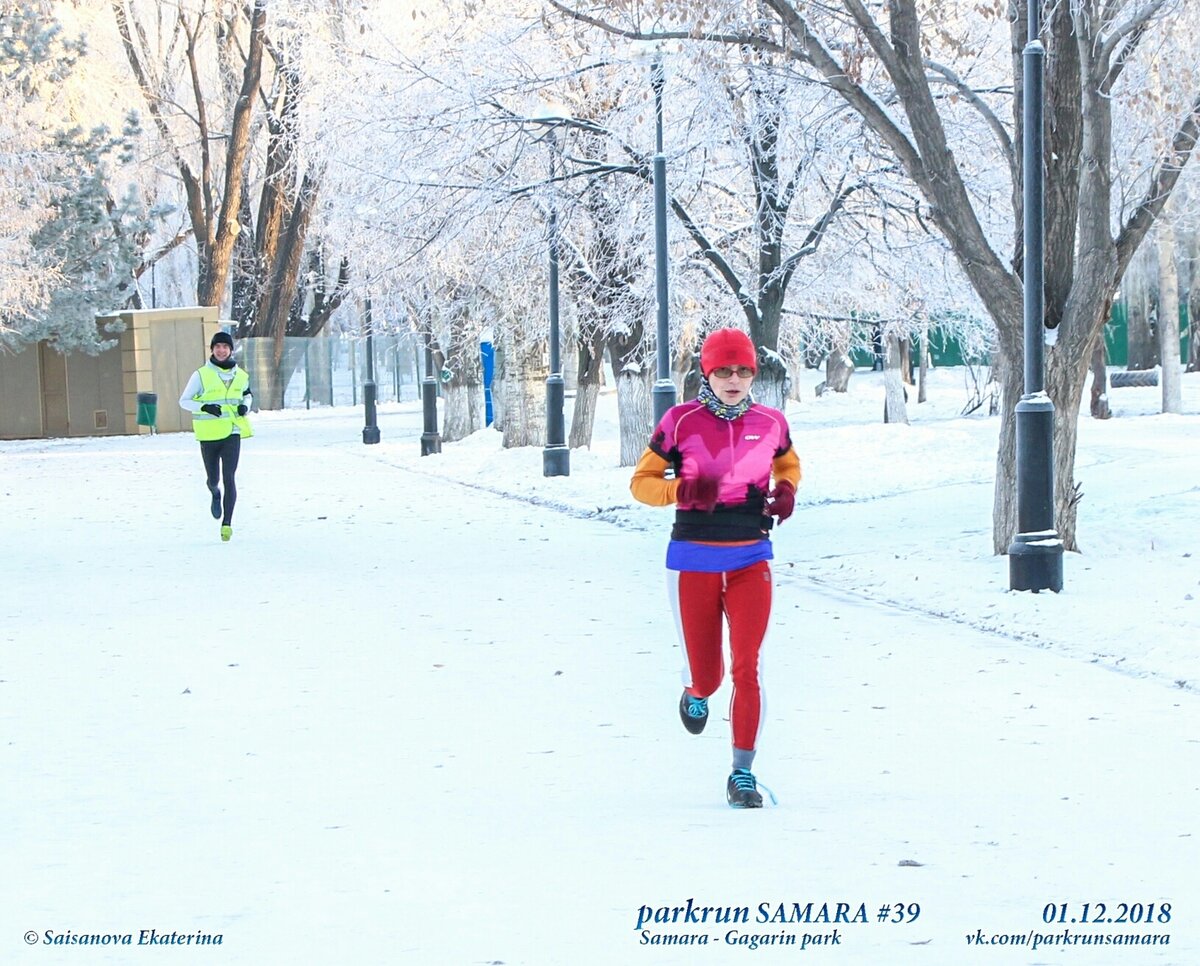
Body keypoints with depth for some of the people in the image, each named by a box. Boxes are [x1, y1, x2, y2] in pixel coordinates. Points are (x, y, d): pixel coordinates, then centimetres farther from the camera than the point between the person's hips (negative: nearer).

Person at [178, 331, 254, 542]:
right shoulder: (201, 375, -4)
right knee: (213, 479, 9)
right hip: (209, 435, -1)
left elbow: (247, 394, 25)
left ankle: (227, 523, -9)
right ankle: (215, 495, 46)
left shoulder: (240, 375, 6)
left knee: (228, 478, -11)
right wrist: (204, 407, -17)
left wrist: (245, 406, 2)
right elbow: (184, 400, 0)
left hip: (231, 432, 1)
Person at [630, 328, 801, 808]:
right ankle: (696, 692, 45)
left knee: (746, 668, -11)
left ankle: (743, 773, -3)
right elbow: (640, 482, -2)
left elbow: (789, 464, 22)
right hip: (693, 563, -1)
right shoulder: (681, 422, -7)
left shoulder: (770, 423, 1)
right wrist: (681, 490, -22)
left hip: (750, 561, 1)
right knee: (707, 675, 6)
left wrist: (786, 491, 0)